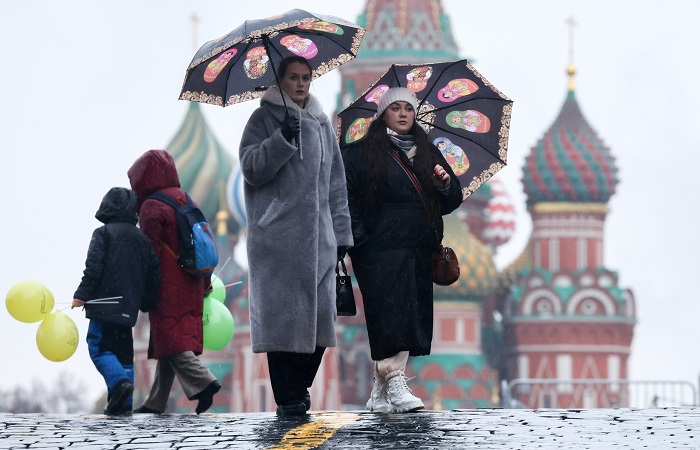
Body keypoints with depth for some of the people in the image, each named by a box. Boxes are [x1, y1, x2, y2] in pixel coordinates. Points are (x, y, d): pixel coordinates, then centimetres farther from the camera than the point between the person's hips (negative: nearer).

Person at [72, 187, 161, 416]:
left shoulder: (103, 233, -1)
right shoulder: (143, 239, 16)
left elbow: (94, 266, -13)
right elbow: (154, 274, 14)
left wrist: (82, 294, -11)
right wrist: (147, 303, 23)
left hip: (106, 301, -6)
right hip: (129, 307, 6)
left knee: (99, 347, -4)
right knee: (124, 351, 12)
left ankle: (119, 381, -28)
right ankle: (123, 402, 7)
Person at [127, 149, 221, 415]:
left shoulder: (151, 208, -11)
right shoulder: (186, 201, 12)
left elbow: (150, 253, -14)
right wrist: (205, 282, 20)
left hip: (167, 290, -8)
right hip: (191, 288, 8)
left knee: (171, 344, -7)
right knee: (169, 343, 11)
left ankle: (203, 383, -23)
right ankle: (156, 402, 16)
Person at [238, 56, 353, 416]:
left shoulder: (321, 124, 18)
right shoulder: (264, 118, 5)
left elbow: (336, 181, 19)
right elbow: (251, 168, -7)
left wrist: (341, 232, 13)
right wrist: (282, 138, -20)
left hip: (318, 238, 4)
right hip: (278, 235, -4)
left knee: (320, 314, -1)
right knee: (283, 317, -7)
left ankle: (299, 388, 13)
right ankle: (288, 399, -3)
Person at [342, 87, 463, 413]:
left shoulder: (427, 152, 19)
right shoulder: (361, 154, 5)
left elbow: (452, 201, 19)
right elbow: (346, 199, 0)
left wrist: (447, 185, -3)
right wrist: (359, 238, -11)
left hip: (418, 251, 5)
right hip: (381, 249, -5)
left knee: (411, 318, 0)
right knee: (392, 313, -16)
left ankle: (379, 393, 3)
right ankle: (395, 385, -21)